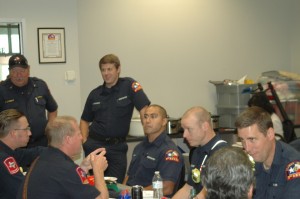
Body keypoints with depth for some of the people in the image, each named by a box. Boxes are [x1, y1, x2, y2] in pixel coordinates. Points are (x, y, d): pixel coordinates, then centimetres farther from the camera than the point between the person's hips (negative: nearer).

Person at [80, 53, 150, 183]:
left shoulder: (129, 85, -6)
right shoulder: (95, 94, 6)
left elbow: (144, 110, -12)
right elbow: (85, 120, 17)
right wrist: (84, 140, 2)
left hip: (118, 147, -2)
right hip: (94, 144, 3)